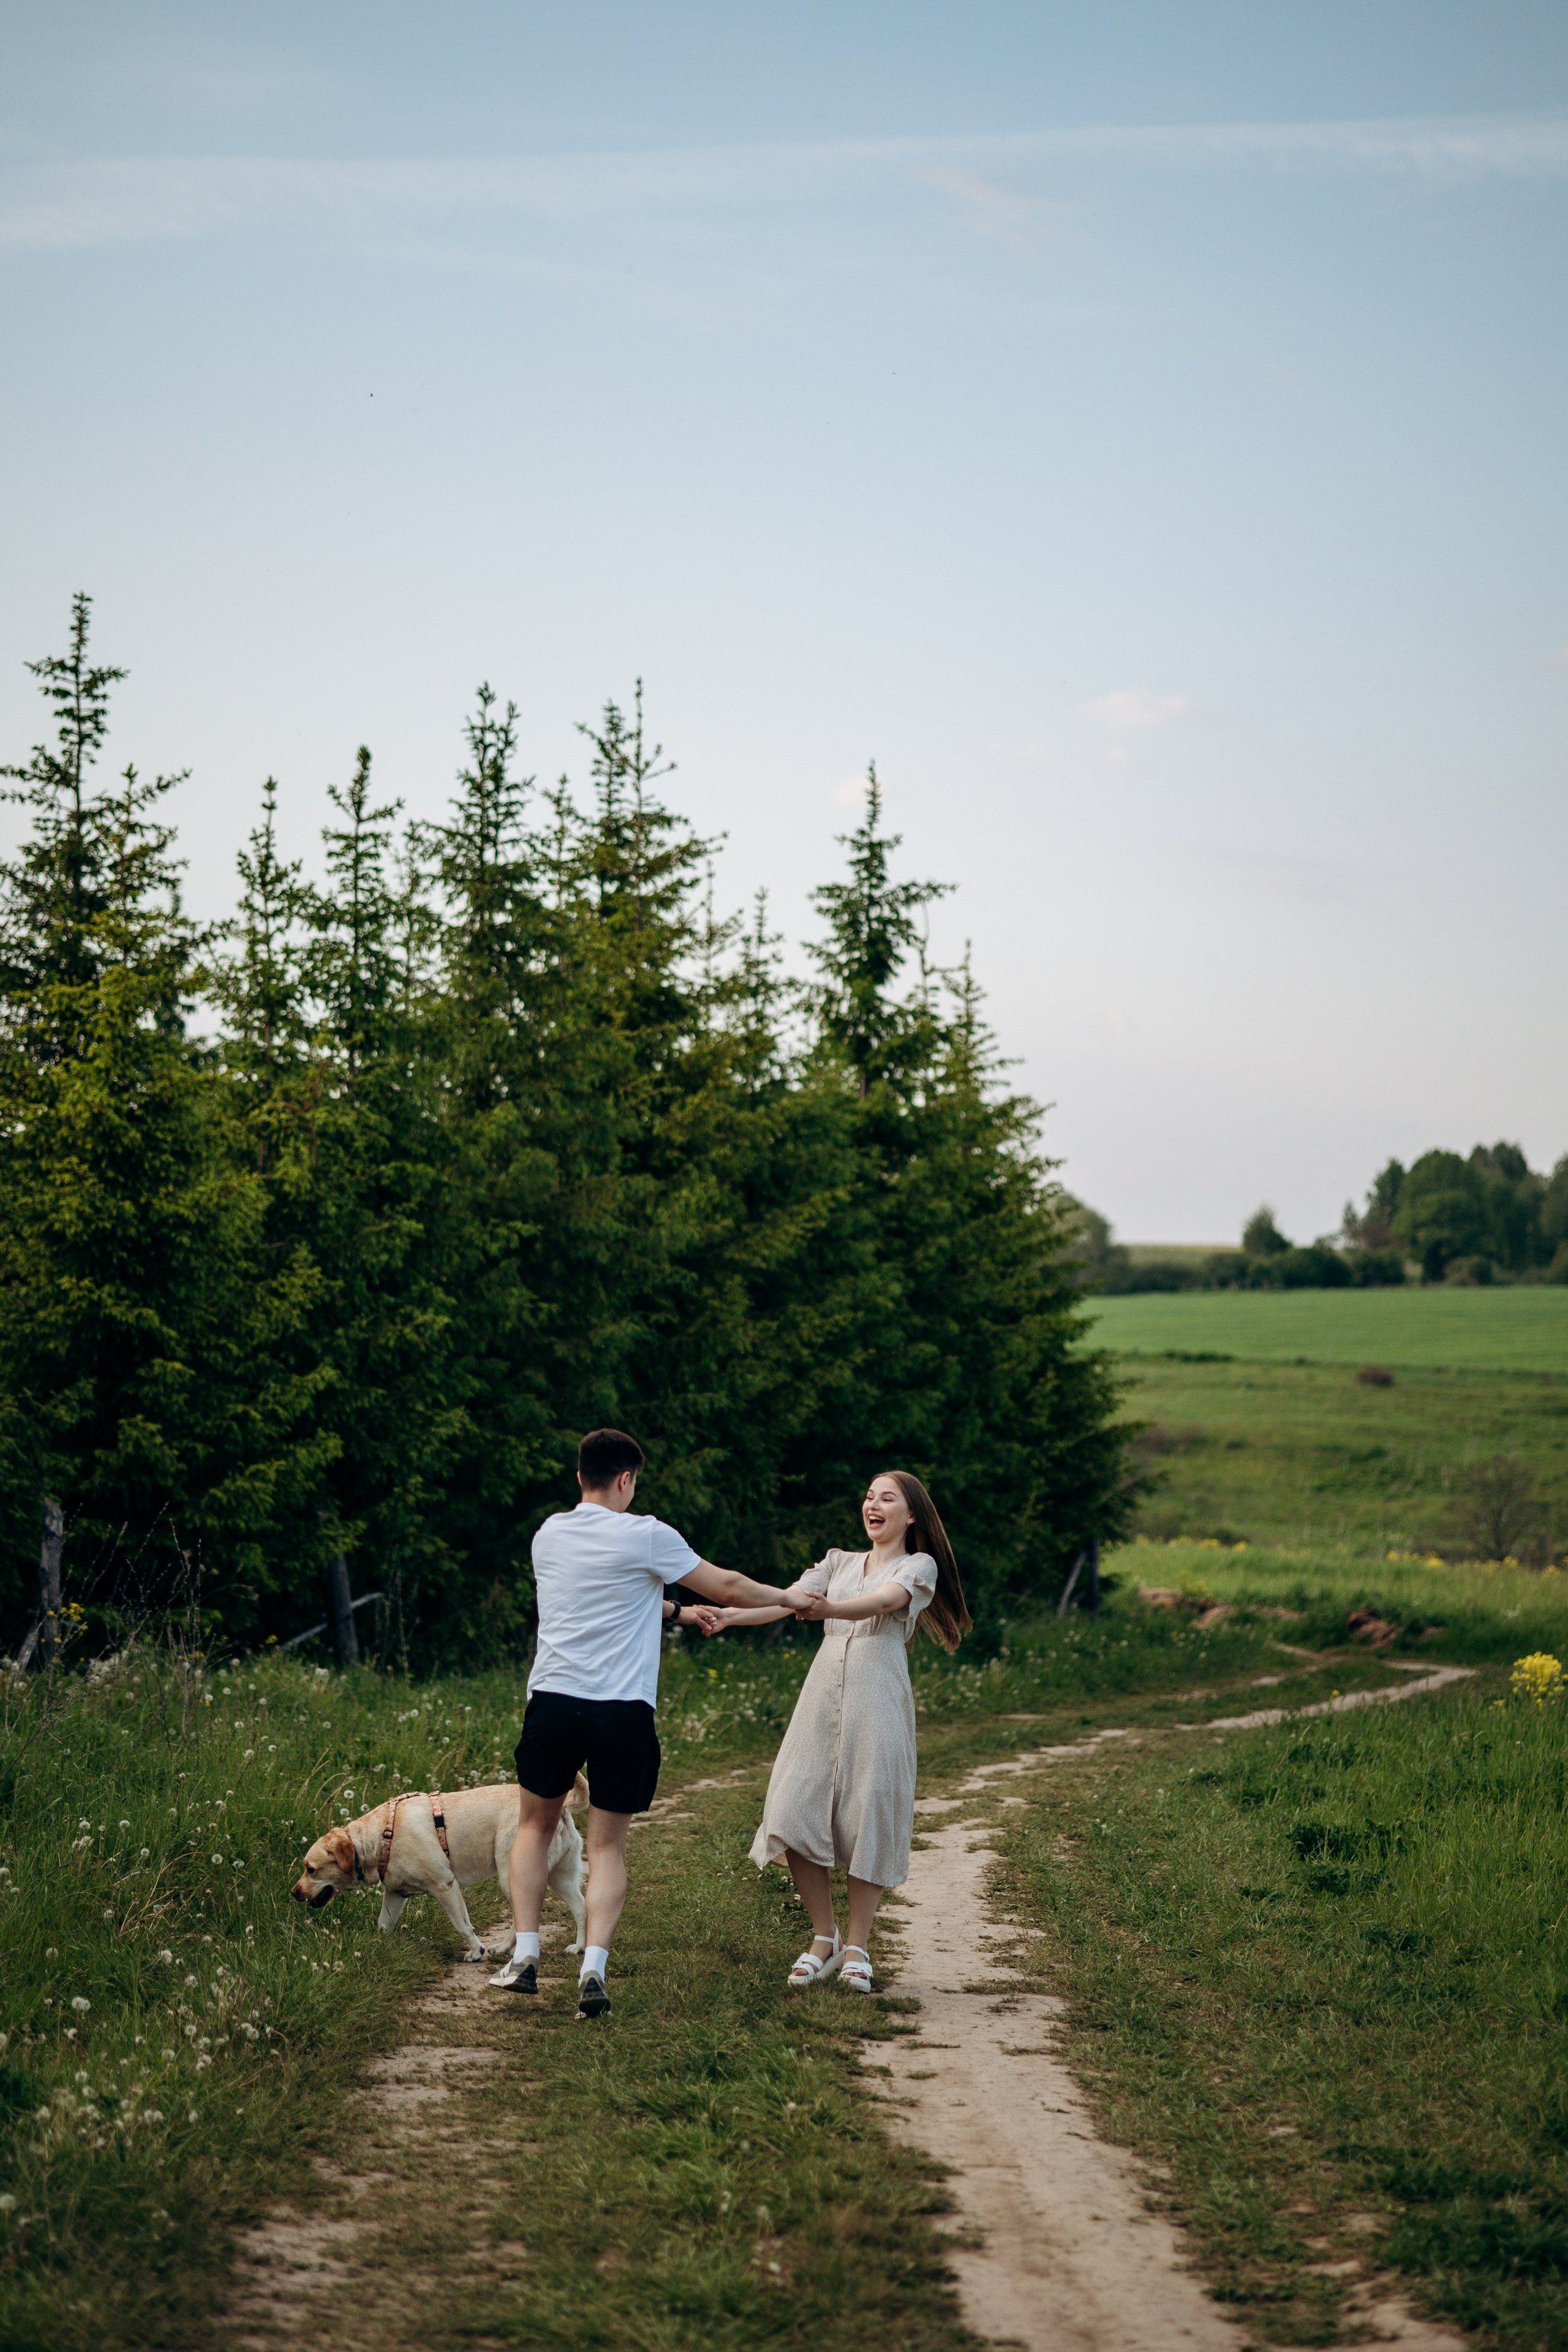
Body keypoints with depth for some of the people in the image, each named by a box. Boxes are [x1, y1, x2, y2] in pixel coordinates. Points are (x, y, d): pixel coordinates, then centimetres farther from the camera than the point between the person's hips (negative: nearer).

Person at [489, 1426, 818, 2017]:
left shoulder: (548, 1535, 12)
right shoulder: (645, 1536, -3)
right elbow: (727, 1588, 5)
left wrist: (675, 1612, 37)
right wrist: (787, 1597, 23)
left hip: (553, 1701, 3)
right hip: (623, 1709, -3)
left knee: (535, 1825, 20)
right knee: (607, 1846, 6)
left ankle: (524, 1954, 11)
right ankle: (593, 1968, -8)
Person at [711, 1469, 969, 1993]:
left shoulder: (917, 1567, 6)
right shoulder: (840, 1563, 20)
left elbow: (881, 1601, -15)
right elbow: (784, 1599, 7)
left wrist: (829, 1609, -36)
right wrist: (729, 1615, -12)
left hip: (877, 1705, -4)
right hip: (822, 1698, 4)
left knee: (868, 1821, -6)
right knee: (796, 1817, -5)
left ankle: (857, 1947, 7)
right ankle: (823, 1938, 11)